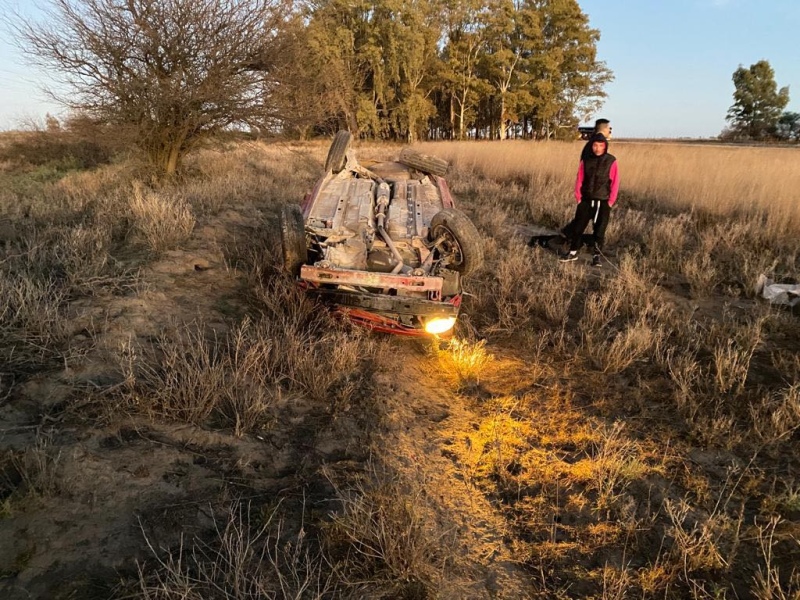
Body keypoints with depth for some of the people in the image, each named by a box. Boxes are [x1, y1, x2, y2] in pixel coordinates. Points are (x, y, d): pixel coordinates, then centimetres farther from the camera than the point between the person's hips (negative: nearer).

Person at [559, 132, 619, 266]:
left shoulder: (611, 161, -6)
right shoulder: (585, 160, 0)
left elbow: (615, 183, -5)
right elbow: (579, 180, 4)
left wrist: (610, 201, -8)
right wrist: (578, 197, -1)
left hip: (603, 202, -2)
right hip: (586, 200, 2)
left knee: (599, 230, 3)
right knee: (578, 226, 5)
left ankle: (597, 255, 13)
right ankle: (573, 252, 17)